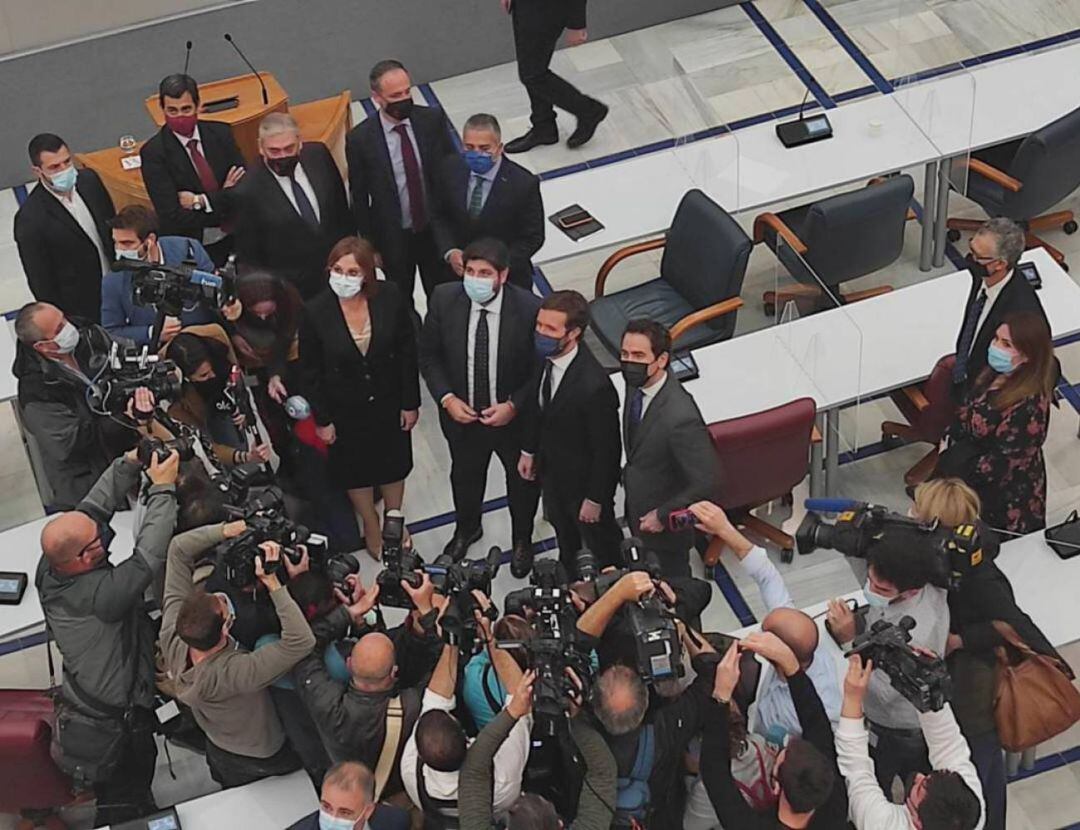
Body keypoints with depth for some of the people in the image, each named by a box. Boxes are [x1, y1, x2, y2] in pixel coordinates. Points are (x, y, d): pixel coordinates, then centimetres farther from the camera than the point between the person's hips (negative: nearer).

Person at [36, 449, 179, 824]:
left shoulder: (50, 568, -13)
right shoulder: (98, 593, -36)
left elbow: (94, 506, -4)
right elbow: (149, 557, -29)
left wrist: (129, 465, -10)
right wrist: (162, 488, -22)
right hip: (113, 730, -8)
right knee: (127, 810, 14)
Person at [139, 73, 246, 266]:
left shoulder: (221, 133, 2)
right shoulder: (153, 153, -9)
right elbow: (173, 217, -16)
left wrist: (201, 201, -16)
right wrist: (225, 197, -11)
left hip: (236, 241, 3)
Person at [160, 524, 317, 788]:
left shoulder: (172, 636, -31)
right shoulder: (230, 674, -47)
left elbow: (179, 549, -24)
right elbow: (302, 641, -50)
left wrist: (226, 530, -35)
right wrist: (273, 583, -49)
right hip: (266, 760, -5)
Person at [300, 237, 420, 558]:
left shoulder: (391, 299, -22)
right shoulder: (316, 312, -25)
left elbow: (407, 352, -9)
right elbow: (310, 371, -12)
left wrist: (410, 402, -4)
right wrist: (322, 419, -7)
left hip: (389, 402, 1)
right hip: (345, 410, -1)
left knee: (393, 465, 24)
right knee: (356, 471, 21)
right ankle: (371, 528, 49)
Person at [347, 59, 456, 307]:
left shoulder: (433, 120, -12)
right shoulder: (360, 139, -18)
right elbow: (359, 197, -7)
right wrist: (369, 246, -4)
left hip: (436, 230, 2)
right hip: (393, 237, -2)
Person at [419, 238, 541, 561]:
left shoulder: (530, 308, -28)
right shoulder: (444, 299, -20)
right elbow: (429, 354, -5)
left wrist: (514, 406, -22)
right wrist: (446, 398, -15)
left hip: (515, 415, -2)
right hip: (461, 413, 2)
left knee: (522, 478, 25)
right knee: (465, 474, 28)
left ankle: (522, 538, 55)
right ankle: (467, 528, 60)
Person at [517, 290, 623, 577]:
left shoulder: (594, 386, -40)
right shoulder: (546, 355, -18)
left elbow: (606, 449, -27)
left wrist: (595, 499, -17)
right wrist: (529, 450, 12)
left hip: (583, 478, -7)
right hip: (551, 467, 7)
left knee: (599, 542, 22)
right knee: (562, 528, 34)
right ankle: (568, 574, 62)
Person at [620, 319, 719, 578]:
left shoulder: (680, 418, -39)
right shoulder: (637, 383, -13)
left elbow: (705, 482, -34)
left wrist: (662, 516, -24)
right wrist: (630, 472, 9)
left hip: (666, 526, -7)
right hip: (637, 511, 7)